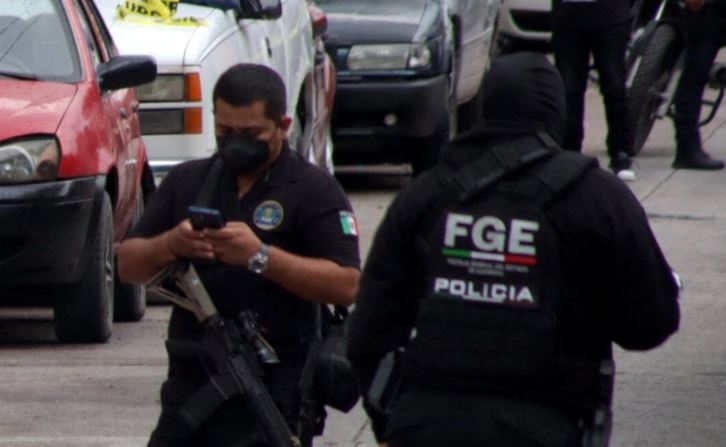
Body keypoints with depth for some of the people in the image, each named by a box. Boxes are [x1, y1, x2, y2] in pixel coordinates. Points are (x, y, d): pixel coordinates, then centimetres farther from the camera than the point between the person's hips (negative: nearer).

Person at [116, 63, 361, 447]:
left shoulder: (313, 191, -3)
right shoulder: (186, 182, 13)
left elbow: (346, 285, -14)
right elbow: (128, 266, 9)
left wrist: (260, 256, -23)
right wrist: (170, 245, -14)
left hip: (272, 396, -5)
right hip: (190, 382, 6)